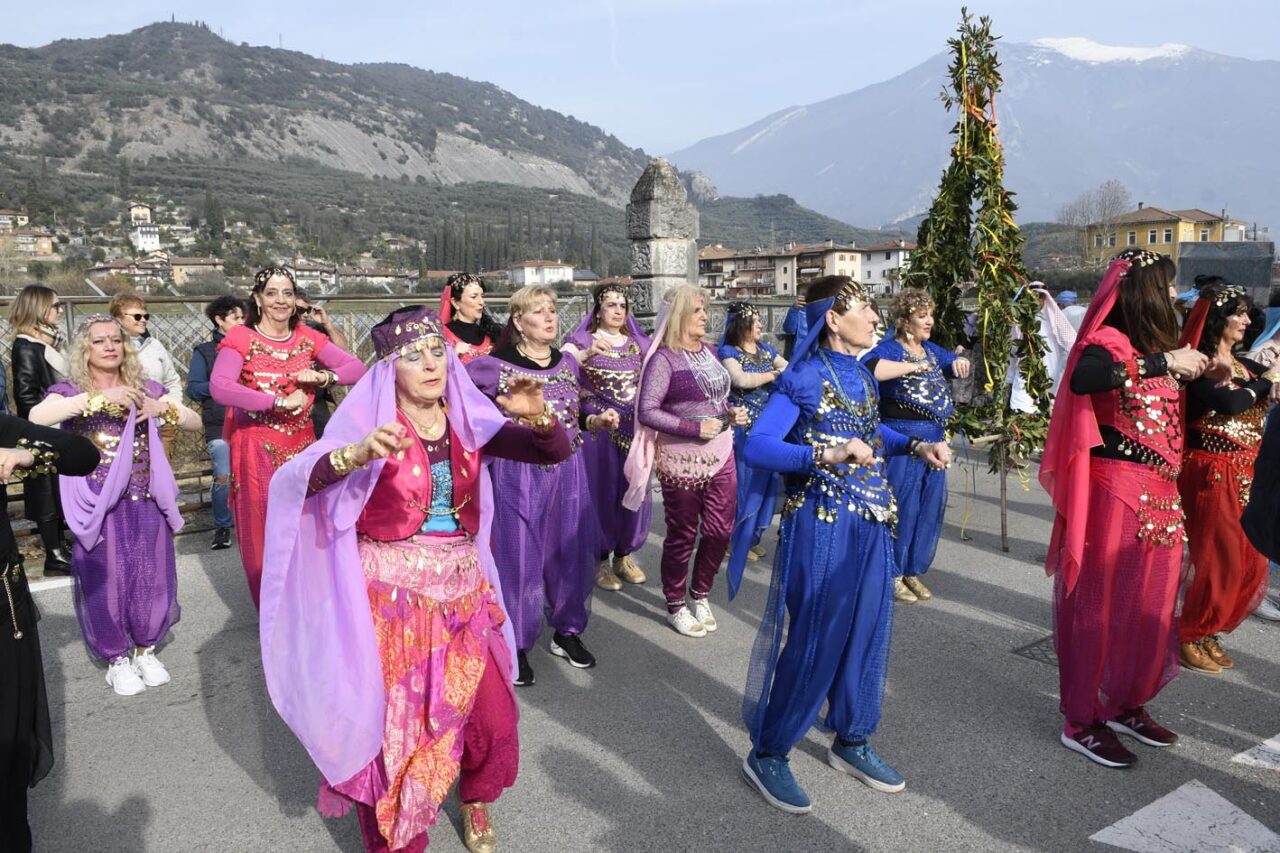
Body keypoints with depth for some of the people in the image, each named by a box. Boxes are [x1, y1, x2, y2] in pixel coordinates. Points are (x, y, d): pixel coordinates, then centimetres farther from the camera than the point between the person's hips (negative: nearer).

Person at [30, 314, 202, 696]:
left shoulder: (146, 389, 7)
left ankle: (146, 650, 30)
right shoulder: (70, 392, -1)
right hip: (99, 507, -2)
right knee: (106, 581, 5)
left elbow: (196, 422, 4)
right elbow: (37, 417, -23)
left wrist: (164, 408, -16)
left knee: (152, 577, 9)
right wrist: (97, 398, -31)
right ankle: (117, 659, 25)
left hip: (147, 504, 3)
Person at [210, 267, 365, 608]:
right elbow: (219, 388, -24)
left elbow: (357, 367, 3)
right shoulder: (240, 339, -7)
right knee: (264, 530, 5)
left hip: (302, 444, 4)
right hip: (259, 448, -3)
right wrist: (280, 402, -25)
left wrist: (323, 376, -15)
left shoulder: (307, 337, 6)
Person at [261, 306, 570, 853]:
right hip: (391, 598, -3)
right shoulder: (369, 421, -11)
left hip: (462, 593, 4)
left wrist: (537, 416, -28)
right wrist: (357, 455, -42)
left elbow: (556, 451, -6)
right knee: (393, 725, 5)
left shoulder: (468, 419, -1)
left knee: (490, 714, 10)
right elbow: (292, 482, -24)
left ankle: (474, 799, 42)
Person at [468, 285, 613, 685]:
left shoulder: (568, 363, 8)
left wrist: (598, 420, 0)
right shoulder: (494, 366, -8)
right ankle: (516, 645, 21)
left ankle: (567, 631, 33)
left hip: (568, 472, 5)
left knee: (571, 551, 13)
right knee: (519, 555, 3)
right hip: (517, 473, -5)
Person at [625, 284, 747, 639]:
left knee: (720, 530, 10)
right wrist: (694, 428, -21)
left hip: (721, 455, 6)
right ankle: (675, 606, 26)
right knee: (683, 535, 7)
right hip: (682, 460, -6)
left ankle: (700, 594, 33)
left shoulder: (710, 352, 9)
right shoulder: (664, 358, -13)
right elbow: (646, 412, -18)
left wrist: (732, 414, 0)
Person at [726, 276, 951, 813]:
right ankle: (767, 753, 15)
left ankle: (851, 742, 33)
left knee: (867, 633, 14)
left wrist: (915, 446, 7)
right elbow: (757, 446, -21)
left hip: (872, 521, 8)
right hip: (822, 523, -8)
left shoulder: (862, 374, 9)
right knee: (816, 641, -3)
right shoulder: (804, 378, -13)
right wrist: (826, 456, -33)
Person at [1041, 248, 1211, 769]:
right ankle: (1081, 723, 11)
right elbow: (1082, 380, -35)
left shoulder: (1154, 345, 15)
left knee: (1150, 604, 14)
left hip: (1160, 496, 8)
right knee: (1102, 604, -1)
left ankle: (1126, 705, 30)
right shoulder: (1108, 342, -11)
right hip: (1114, 492, -8)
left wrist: (1196, 370, 13)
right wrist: (1163, 362, -28)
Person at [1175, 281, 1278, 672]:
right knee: (1216, 560, -1)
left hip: (1247, 476, 7)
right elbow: (1229, 402, -26)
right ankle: (1190, 637, 16)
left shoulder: (1244, 365, 11)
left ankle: (1207, 633, 25)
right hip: (1214, 475, -7)